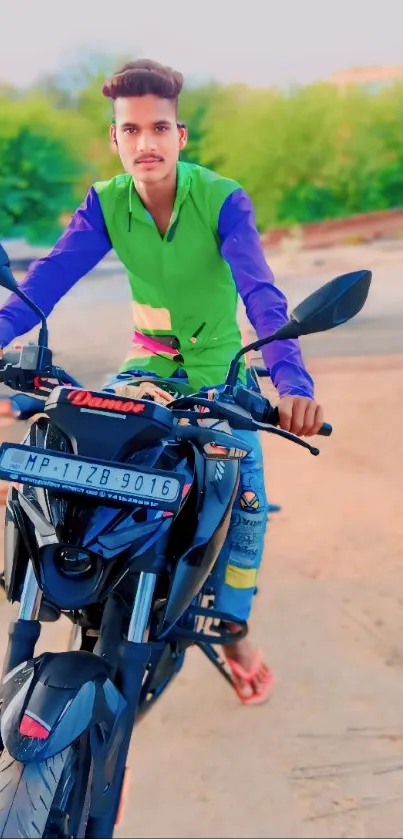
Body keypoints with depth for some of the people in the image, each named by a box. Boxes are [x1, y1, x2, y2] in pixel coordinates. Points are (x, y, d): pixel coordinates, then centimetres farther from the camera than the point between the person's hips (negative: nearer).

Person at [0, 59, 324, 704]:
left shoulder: (224, 200, -22)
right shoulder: (105, 204, -12)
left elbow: (262, 294, -34)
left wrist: (292, 381, -50)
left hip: (220, 366, -2)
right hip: (150, 361, 2)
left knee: (248, 498, -11)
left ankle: (233, 633, 11)